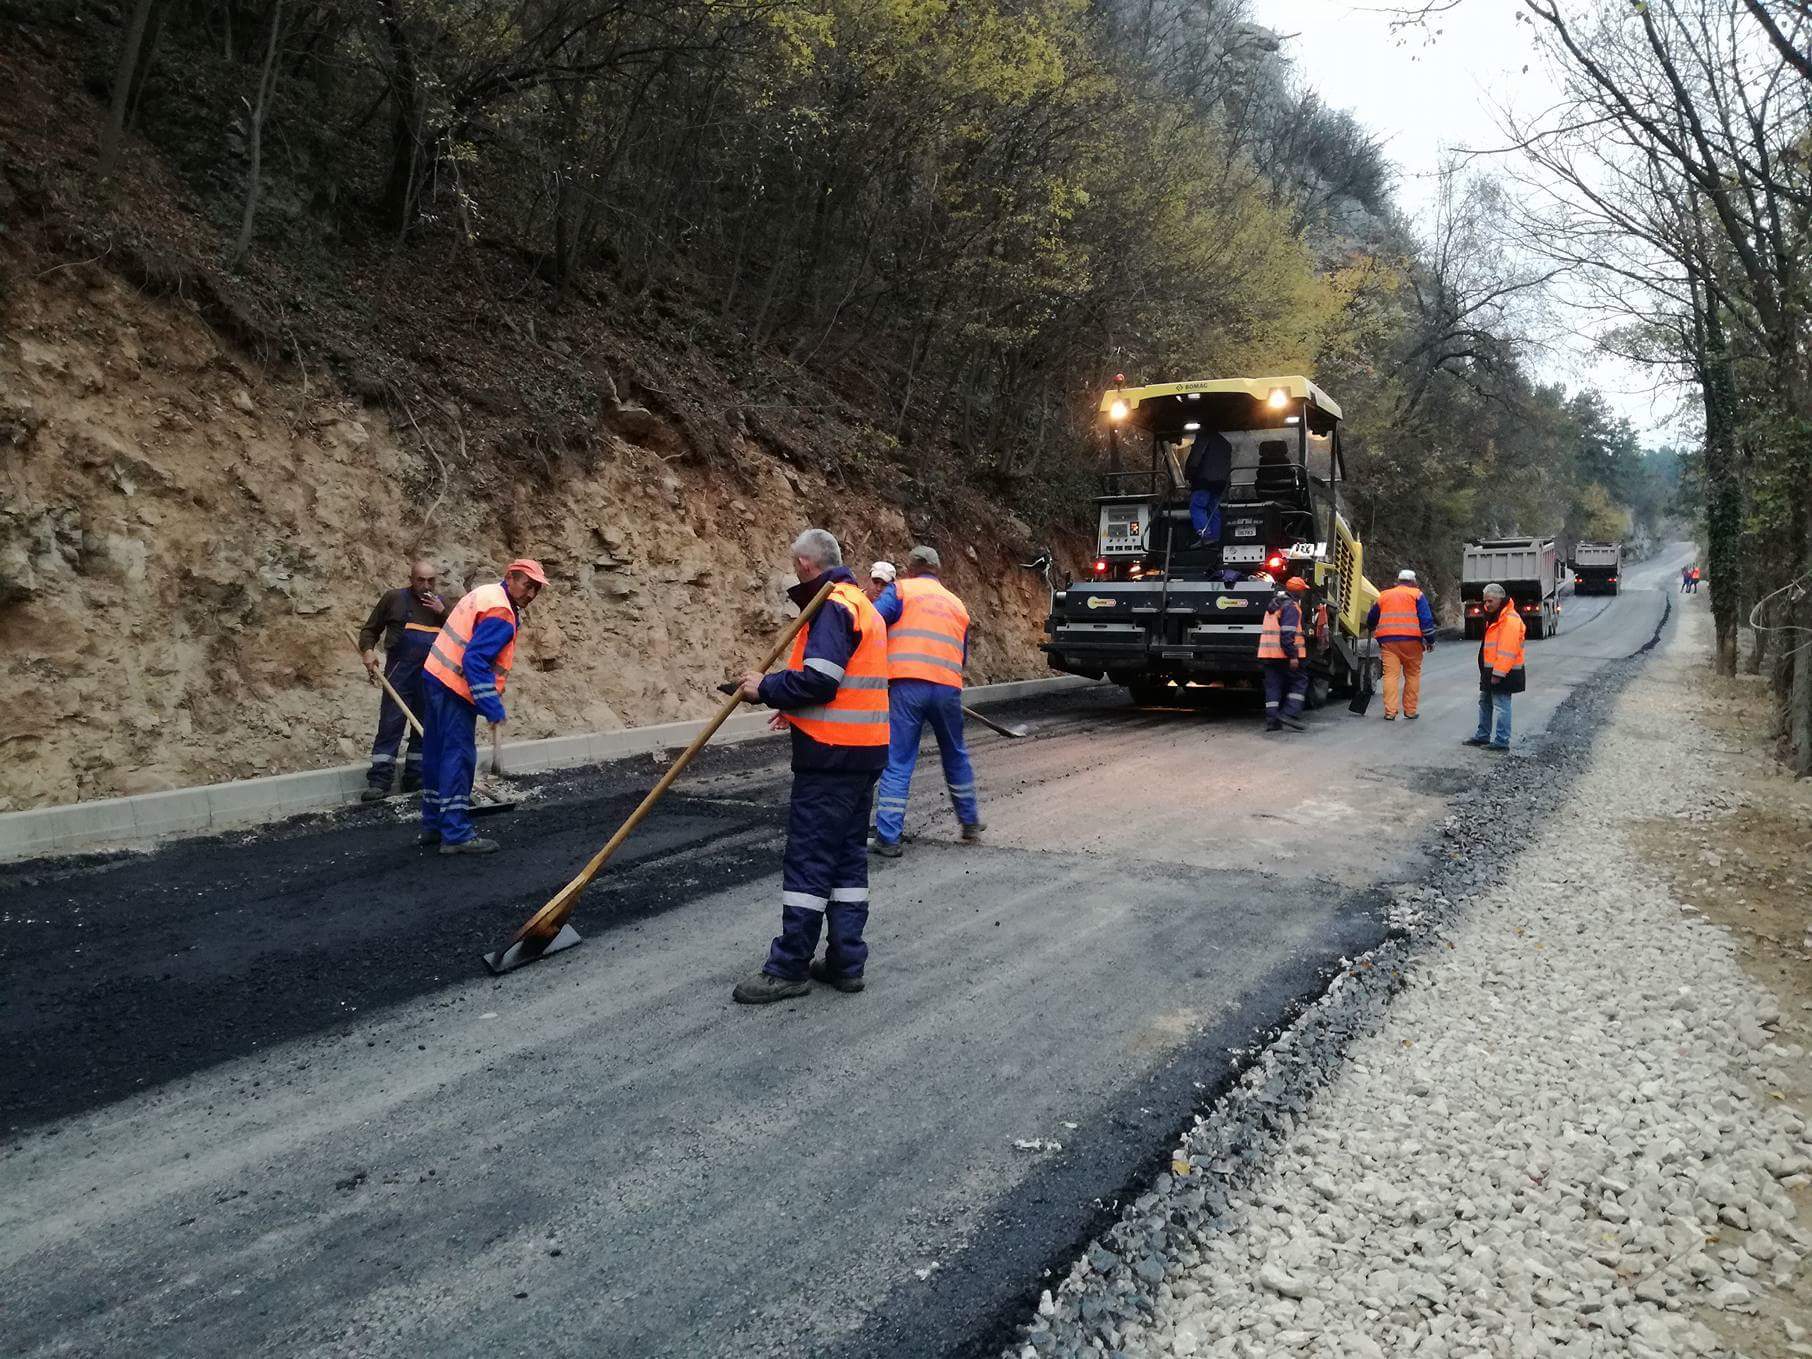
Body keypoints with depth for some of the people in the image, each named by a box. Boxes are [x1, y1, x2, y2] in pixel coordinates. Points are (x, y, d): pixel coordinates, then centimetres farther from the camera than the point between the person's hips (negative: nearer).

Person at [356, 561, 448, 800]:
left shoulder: (440, 603, 14)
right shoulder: (394, 598, 3)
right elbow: (370, 630, 7)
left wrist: (442, 612, -6)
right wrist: (368, 651, -12)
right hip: (400, 672, -4)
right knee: (390, 724, -8)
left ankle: (416, 778, 18)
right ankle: (379, 781, -6)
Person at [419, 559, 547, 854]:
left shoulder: (488, 593, 12)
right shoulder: (500, 613, -19)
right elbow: (475, 661, -26)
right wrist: (492, 707, -26)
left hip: (438, 676, 10)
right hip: (455, 688, -10)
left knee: (438, 753, 15)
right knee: (459, 757, -8)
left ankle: (433, 825, 25)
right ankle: (456, 835, -6)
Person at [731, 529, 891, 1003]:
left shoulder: (831, 607, -13)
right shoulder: (863, 605, 18)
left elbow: (818, 679, -23)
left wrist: (766, 689, -9)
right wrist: (798, 710, 18)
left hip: (830, 755, -10)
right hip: (864, 751, 10)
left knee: (808, 859, -4)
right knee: (848, 856, 13)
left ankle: (789, 967, 3)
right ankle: (846, 961, 18)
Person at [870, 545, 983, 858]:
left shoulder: (901, 589, 6)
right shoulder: (957, 604, 22)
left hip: (906, 684, -4)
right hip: (948, 687, 4)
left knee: (897, 763, 1)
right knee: (955, 757, 23)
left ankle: (887, 838, -1)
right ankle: (970, 823, 35)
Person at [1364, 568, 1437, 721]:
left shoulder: (1384, 595, 18)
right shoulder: (1417, 594, 7)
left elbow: (1371, 618, 28)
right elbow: (1426, 618, -4)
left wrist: (1371, 630, 48)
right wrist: (1430, 640, -1)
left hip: (1388, 640, 2)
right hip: (1411, 640, -2)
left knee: (1391, 675, -2)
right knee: (1412, 675, 10)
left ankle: (1390, 711, -10)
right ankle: (1410, 710, 12)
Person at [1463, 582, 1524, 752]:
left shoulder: (1510, 620, -19)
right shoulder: (1494, 618, 14)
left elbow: (1507, 650, -24)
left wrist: (1498, 673, -25)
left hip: (1503, 673, -11)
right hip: (1490, 671, 11)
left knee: (1501, 706, -5)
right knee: (1485, 703, 19)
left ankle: (1501, 741, 1)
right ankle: (1482, 736, 30)